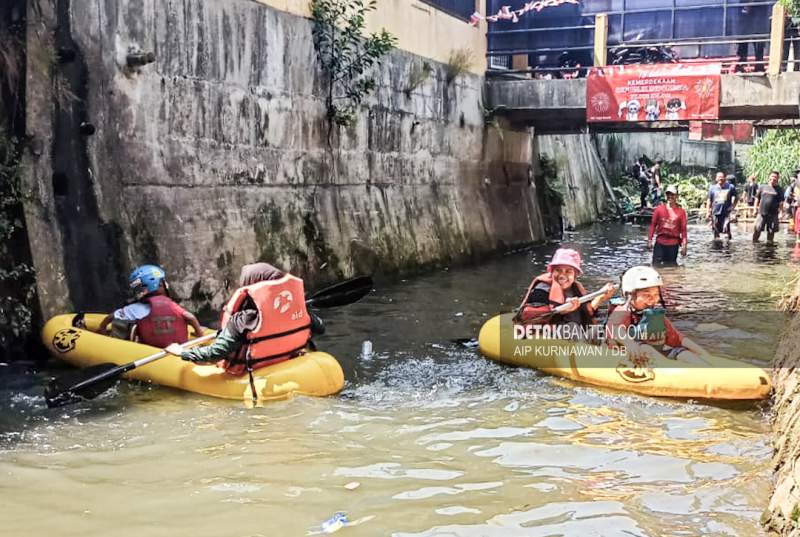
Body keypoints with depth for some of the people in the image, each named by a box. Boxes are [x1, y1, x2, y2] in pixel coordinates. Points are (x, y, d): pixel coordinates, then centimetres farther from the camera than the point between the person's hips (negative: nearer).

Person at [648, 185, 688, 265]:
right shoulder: (659, 209, 1)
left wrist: (684, 245, -4)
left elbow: (683, 229, 0)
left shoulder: (681, 211, 0)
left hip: (673, 244, 0)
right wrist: (649, 240, -1)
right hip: (660, 242, 0)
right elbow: (653, 224, 4)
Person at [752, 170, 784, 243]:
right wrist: (755, 208, 5)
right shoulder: (763, 187, 7)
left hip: (773, 214, 0)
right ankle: (754, 241, 8)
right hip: (762, 212, 0)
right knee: (757, 229, -4)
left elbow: (781, 202, 2)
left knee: (771, 230, 6)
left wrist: (781, 212, -6)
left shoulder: (779, 190, 4)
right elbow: (757, 198, 11)